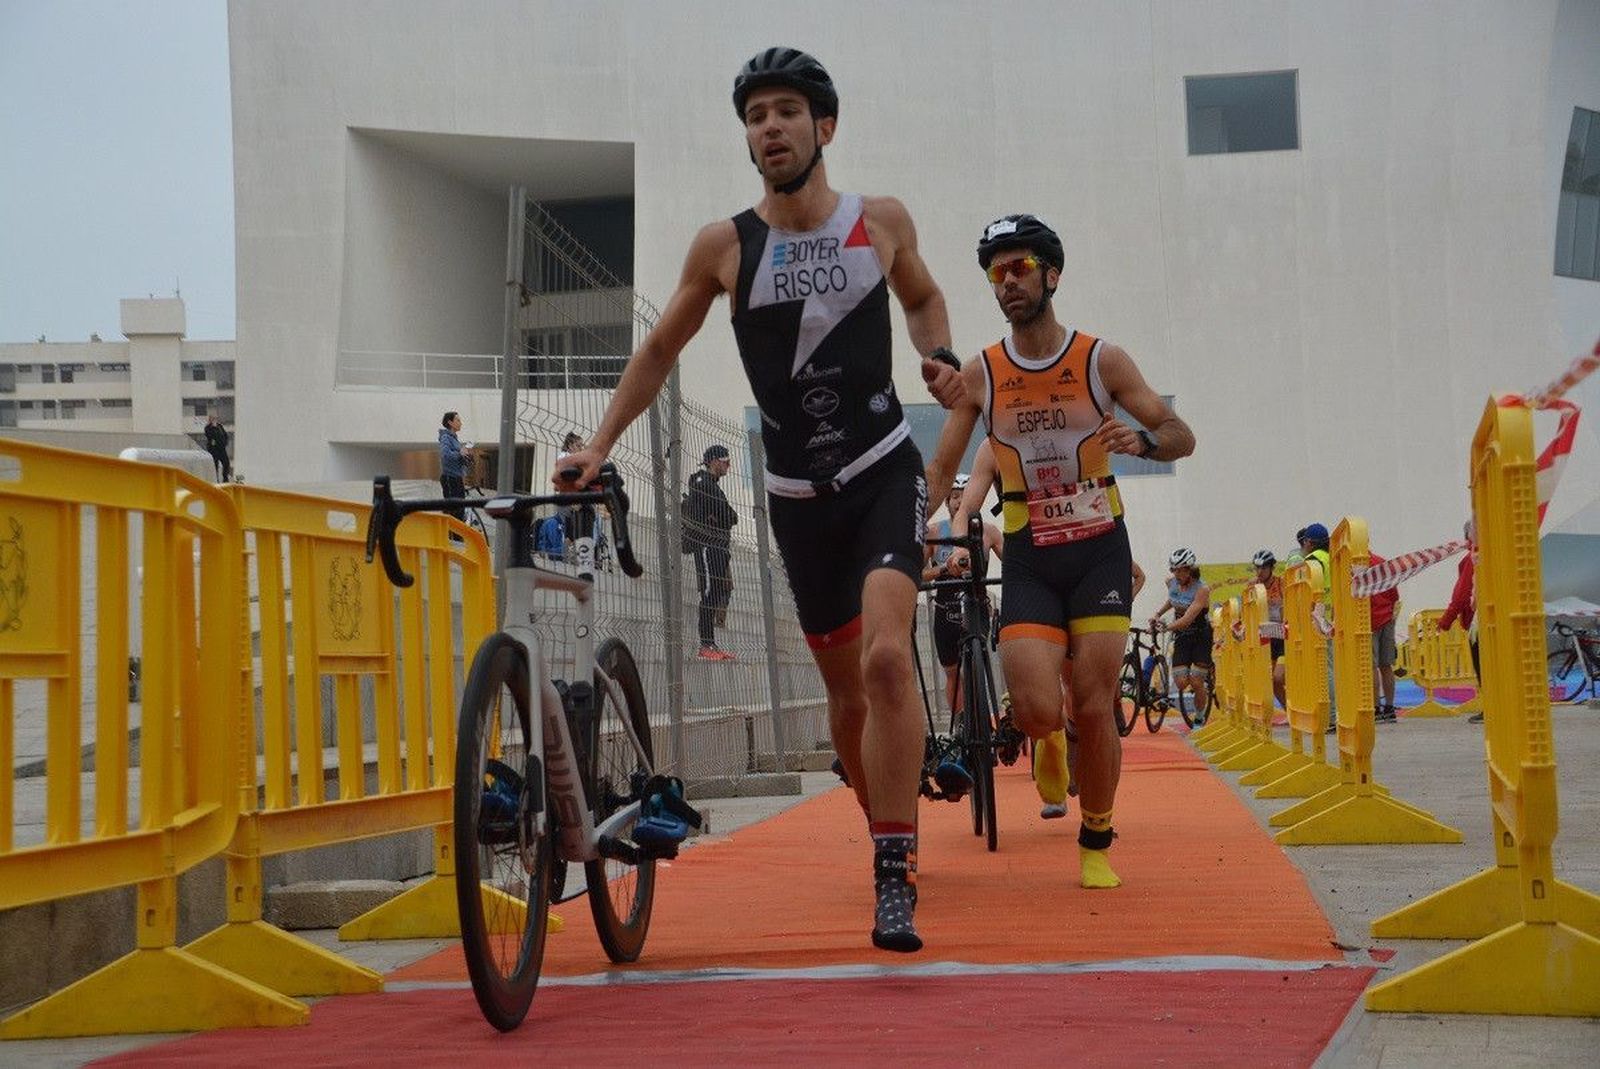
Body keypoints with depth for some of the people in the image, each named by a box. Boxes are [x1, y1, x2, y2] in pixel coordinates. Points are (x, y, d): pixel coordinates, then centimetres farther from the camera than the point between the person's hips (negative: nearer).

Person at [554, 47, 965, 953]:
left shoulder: (882, 222, -2)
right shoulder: (724, 247, -3)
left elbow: (923, 297, 18)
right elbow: (661, 350, 9)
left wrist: (940, 357, -2)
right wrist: (600, 445, 3)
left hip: (885, 471, -2)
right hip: (799, 496, 2)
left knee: (886, 653, -23)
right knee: (847, 686, 11)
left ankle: (895, 878, -20)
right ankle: (887, 838, 36)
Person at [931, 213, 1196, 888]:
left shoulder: (1102, 360, -2)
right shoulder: (979, 375, 2)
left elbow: (1182, 436, 2)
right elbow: (941, 469, 6)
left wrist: (1143, 440, -22)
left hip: (1099, 552, -1)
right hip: (1029, 561, 1)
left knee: (1093, 711, -6)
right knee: (1037, 715, -15)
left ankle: (1096, 845, 15)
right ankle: (1051, 740, 23)